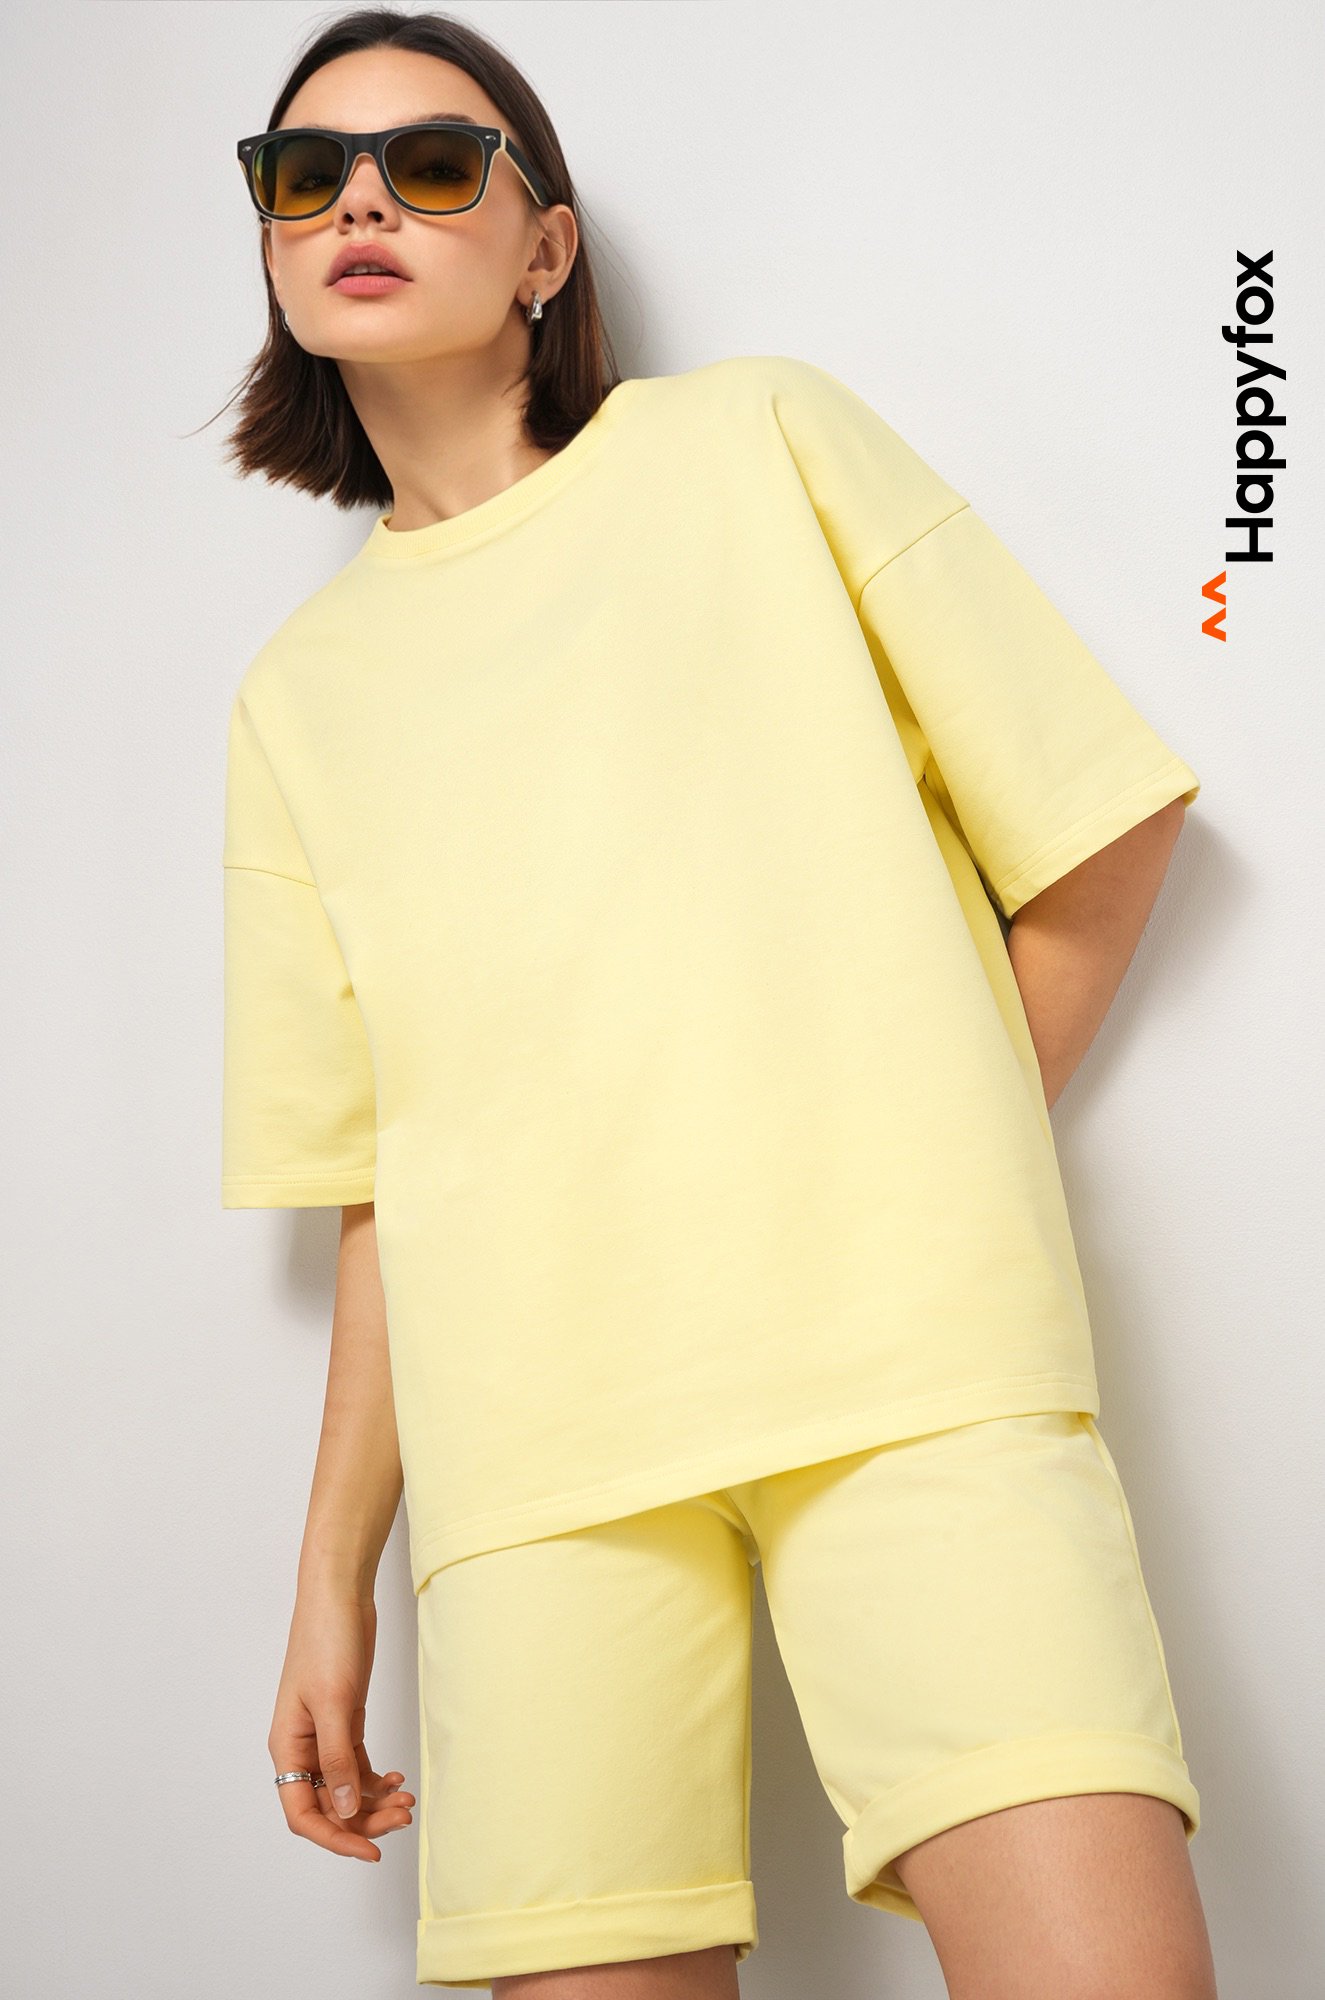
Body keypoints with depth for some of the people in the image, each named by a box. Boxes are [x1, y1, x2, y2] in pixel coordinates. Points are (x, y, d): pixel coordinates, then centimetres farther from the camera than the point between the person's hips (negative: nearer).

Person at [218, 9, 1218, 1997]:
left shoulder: (765, 439, 11)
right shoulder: (298, 696, 19)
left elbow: (1107, 814, 9)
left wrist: (939, 1183, 7)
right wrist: (334, 1578, 14)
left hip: (911, 1360, -2)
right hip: (532, 1442, 3)